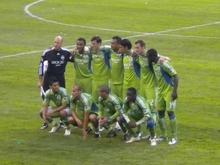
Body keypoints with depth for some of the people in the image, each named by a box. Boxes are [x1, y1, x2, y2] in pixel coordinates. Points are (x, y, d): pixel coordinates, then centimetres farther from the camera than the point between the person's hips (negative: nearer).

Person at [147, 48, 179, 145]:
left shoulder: (163, 64, -21)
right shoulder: (154, 64, 5)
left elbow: (175, 75, -21)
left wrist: (175, 91, -24)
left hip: (169, 92, -9)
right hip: (161, 91, 9)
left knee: (170, 112, -9)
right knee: (160, 112, 10)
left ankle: (174, 137, -3)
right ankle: (164, 135, 22)